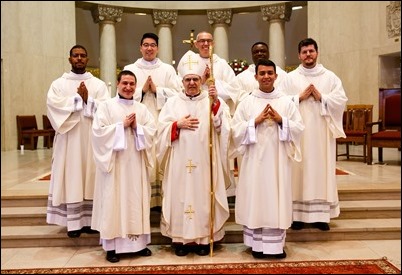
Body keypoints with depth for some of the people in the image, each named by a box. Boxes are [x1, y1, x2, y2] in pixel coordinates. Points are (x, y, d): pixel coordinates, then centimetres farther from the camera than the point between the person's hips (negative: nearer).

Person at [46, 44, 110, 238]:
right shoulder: (58, 84, 7)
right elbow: (53, 104, -11)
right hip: (69, 138, -1)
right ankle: (74, 223, 5)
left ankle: (90, 220, 12)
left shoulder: (98, 84, 9)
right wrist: (78, 97, -11)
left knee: (91, 178, 4)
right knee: (71, 178, -1)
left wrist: (87, 99, -15)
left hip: (92, 138, 1)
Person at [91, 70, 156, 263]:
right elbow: (98, 131, -10)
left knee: (137, 201, 8)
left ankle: (139, 242, 17)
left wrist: (136, 127, -13)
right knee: (114, 202, -1)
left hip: (136, 163, 4)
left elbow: (152, 131, 4)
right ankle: (112, 246, 7)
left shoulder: (142, 108, 12)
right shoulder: (106, 106, 1)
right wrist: (122, 125, -13)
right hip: (114, 162, -3)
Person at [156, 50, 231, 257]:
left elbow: (223, 125, -10)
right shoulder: (173, 102, 8)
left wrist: (216, 102, -21)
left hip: (204, 162, 0)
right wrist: (178, 125, -12)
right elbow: (162, 130, 3)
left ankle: (204, 238, 12)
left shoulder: (212, 101, 6)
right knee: (181, 196, 2)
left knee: (203, 196, 2)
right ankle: (181, 239, 13)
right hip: (180, 162, 1)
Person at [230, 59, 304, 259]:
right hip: (255, 160, -1)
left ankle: (277, 243, 17)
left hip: (278, 160, 1)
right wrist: (256, 121, -13)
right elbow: (236, 130, -3)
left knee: (277, 199, 5)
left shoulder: (286, 102, 6)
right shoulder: (246, 102, 3)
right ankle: (257, 244, 15)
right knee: (256, 199, 3)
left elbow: (299, 128, 2)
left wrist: (281, 120, -12)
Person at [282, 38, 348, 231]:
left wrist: (321, 97, -11)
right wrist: (300, 97, -12)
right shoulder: (290, 77, 7)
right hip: (298, 130, -1)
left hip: (322, 130, 1)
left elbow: (341, 100, 1)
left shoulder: (330, 77, 9)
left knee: (322, 169, 3)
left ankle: (321, 214, 10)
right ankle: (298, 214, 6)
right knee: (299, 169, 0)